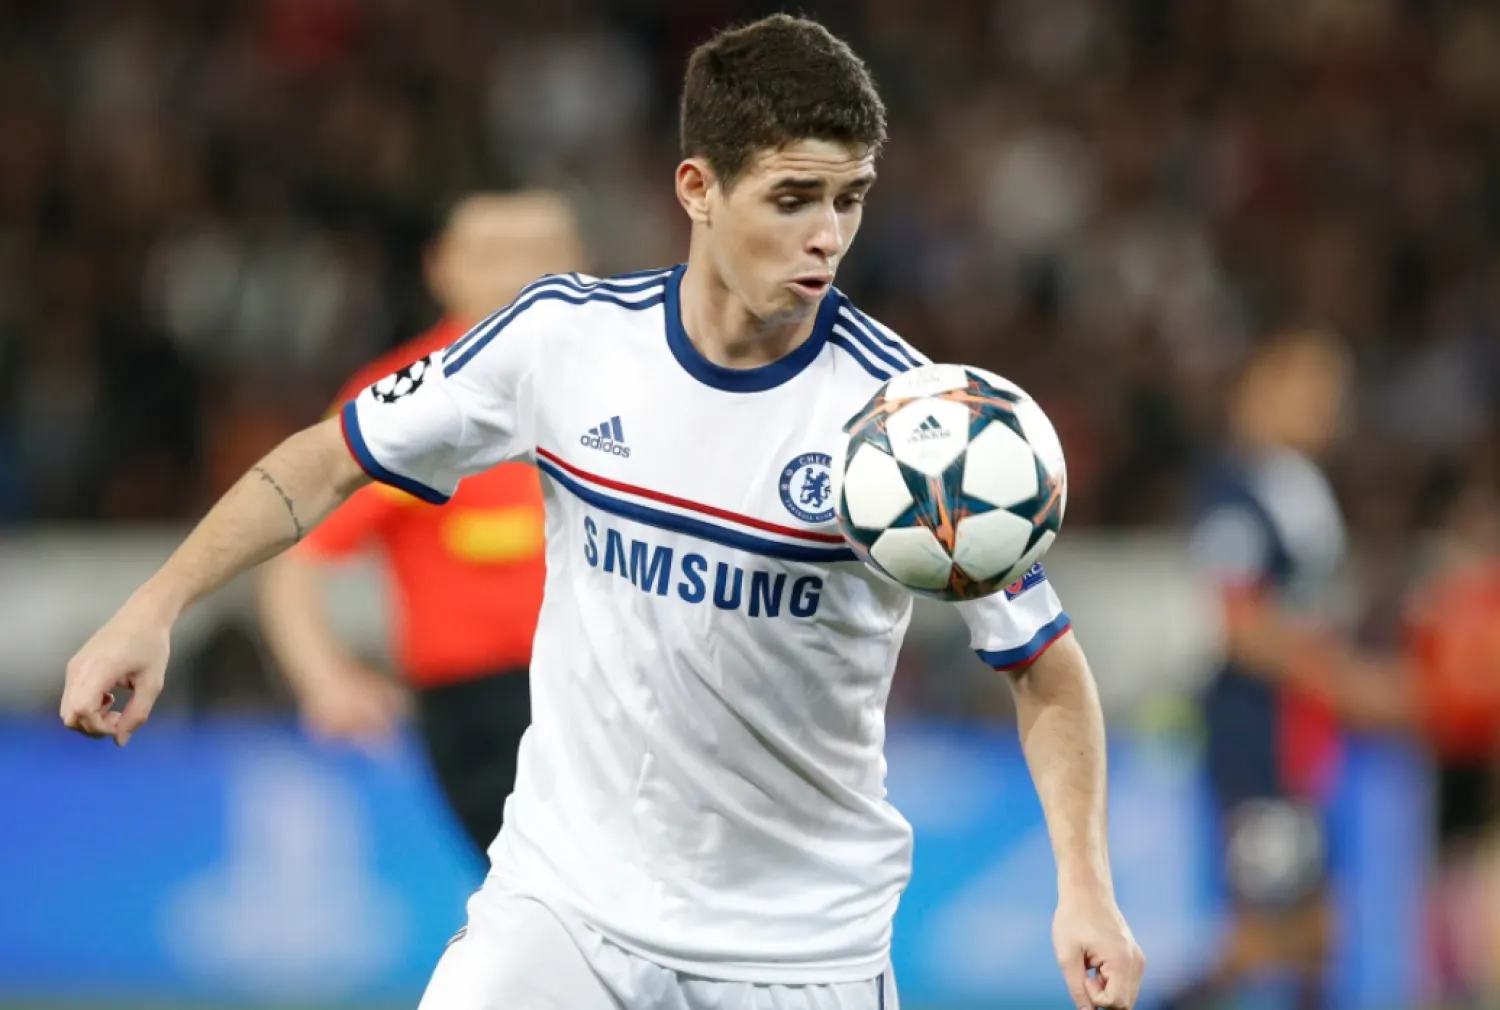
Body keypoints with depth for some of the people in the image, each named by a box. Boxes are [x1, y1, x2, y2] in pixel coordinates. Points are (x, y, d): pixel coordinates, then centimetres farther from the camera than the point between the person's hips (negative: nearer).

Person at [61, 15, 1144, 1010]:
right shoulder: (566, 334, -7)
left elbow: (1046, 665, -6)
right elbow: (336, 458, 6)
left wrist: (1085, 884, -19)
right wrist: (154, 608, -2)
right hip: (564, 897, 1)